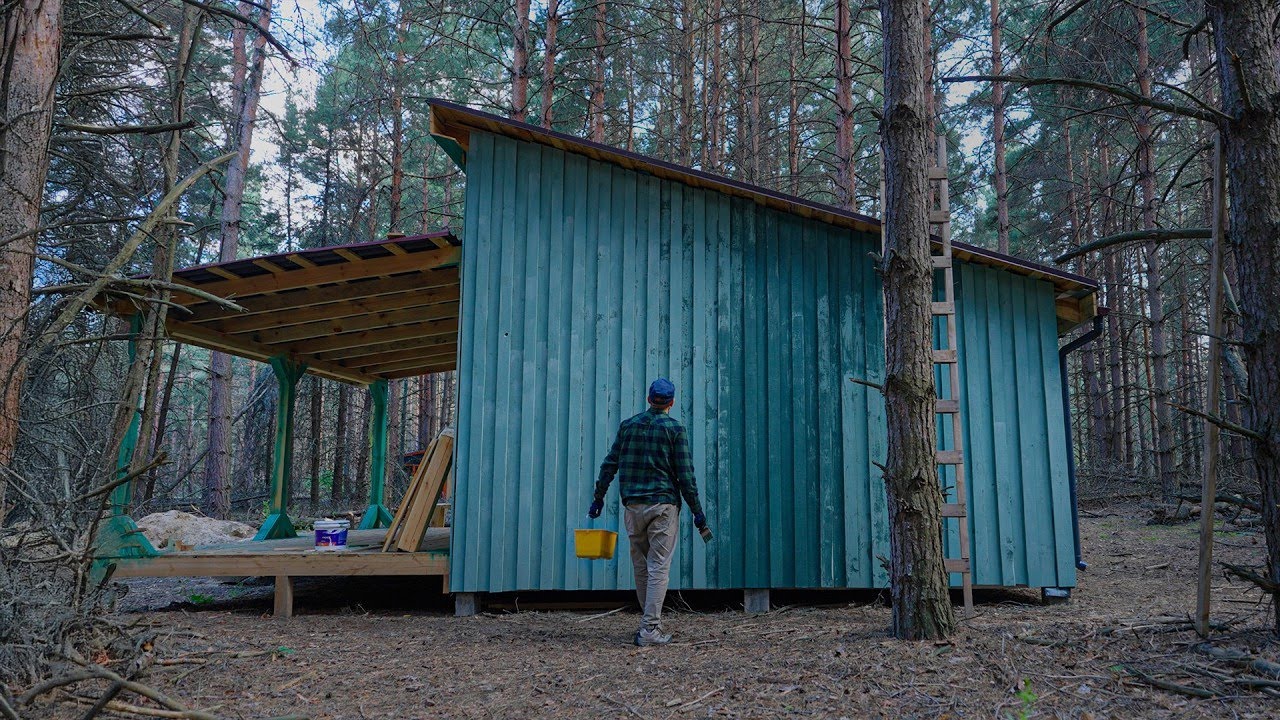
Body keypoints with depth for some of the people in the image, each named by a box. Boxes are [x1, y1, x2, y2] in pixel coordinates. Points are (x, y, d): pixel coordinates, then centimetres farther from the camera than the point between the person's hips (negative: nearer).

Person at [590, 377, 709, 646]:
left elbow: (609, 465, 9)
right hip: (663, 504, -4)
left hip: (633, 505, 4)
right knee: (658, 567, -3)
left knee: (640, 566, 14)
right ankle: (650, 629, -6)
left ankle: (651, 622, 21)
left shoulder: (628, 425, 9)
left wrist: (599, 497, 17)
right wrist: (697, 511, -1)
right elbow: (685, 474, -6)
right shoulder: (674, 428, -2)